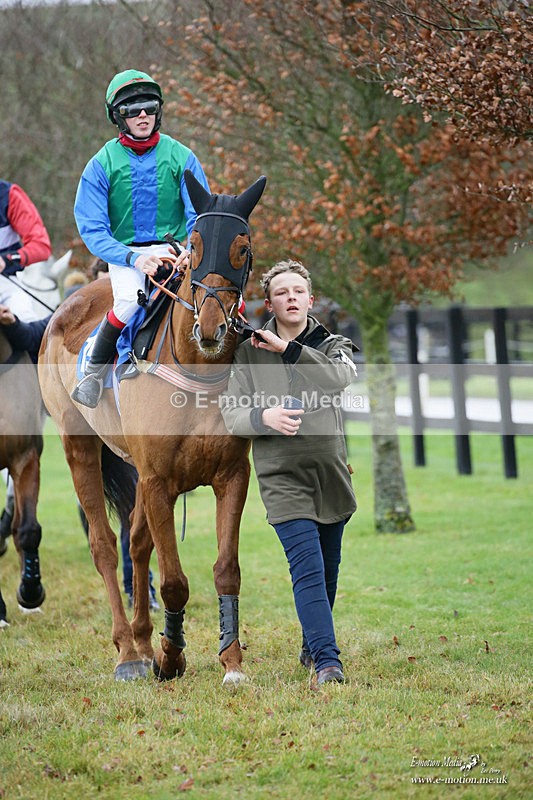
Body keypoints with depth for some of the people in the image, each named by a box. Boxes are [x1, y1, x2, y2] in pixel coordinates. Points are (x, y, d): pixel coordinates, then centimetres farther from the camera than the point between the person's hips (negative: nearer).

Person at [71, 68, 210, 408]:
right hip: (125, 252, -2)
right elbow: (92, 228, -6)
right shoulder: (103, 164, -2)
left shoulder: (181, 157, 3)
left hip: (174, 249, 2)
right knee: (130, 298, -35)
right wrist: (133, 258, -22)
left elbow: (200, 215, 0)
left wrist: (194, 249, -23)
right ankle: (94, 371, -13)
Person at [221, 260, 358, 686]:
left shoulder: (332, 346, 7)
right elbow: (231, 413, 1)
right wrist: (263, 417, -19)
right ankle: (328, 661, -22)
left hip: (331, 471, 3)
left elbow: (342, 377, -17)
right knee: (308, 569, -16)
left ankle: (312, 646, 35)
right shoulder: (249, 352, 4)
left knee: (328, 571, 15)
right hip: (283, 476, -3)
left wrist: (289, 348, -20)